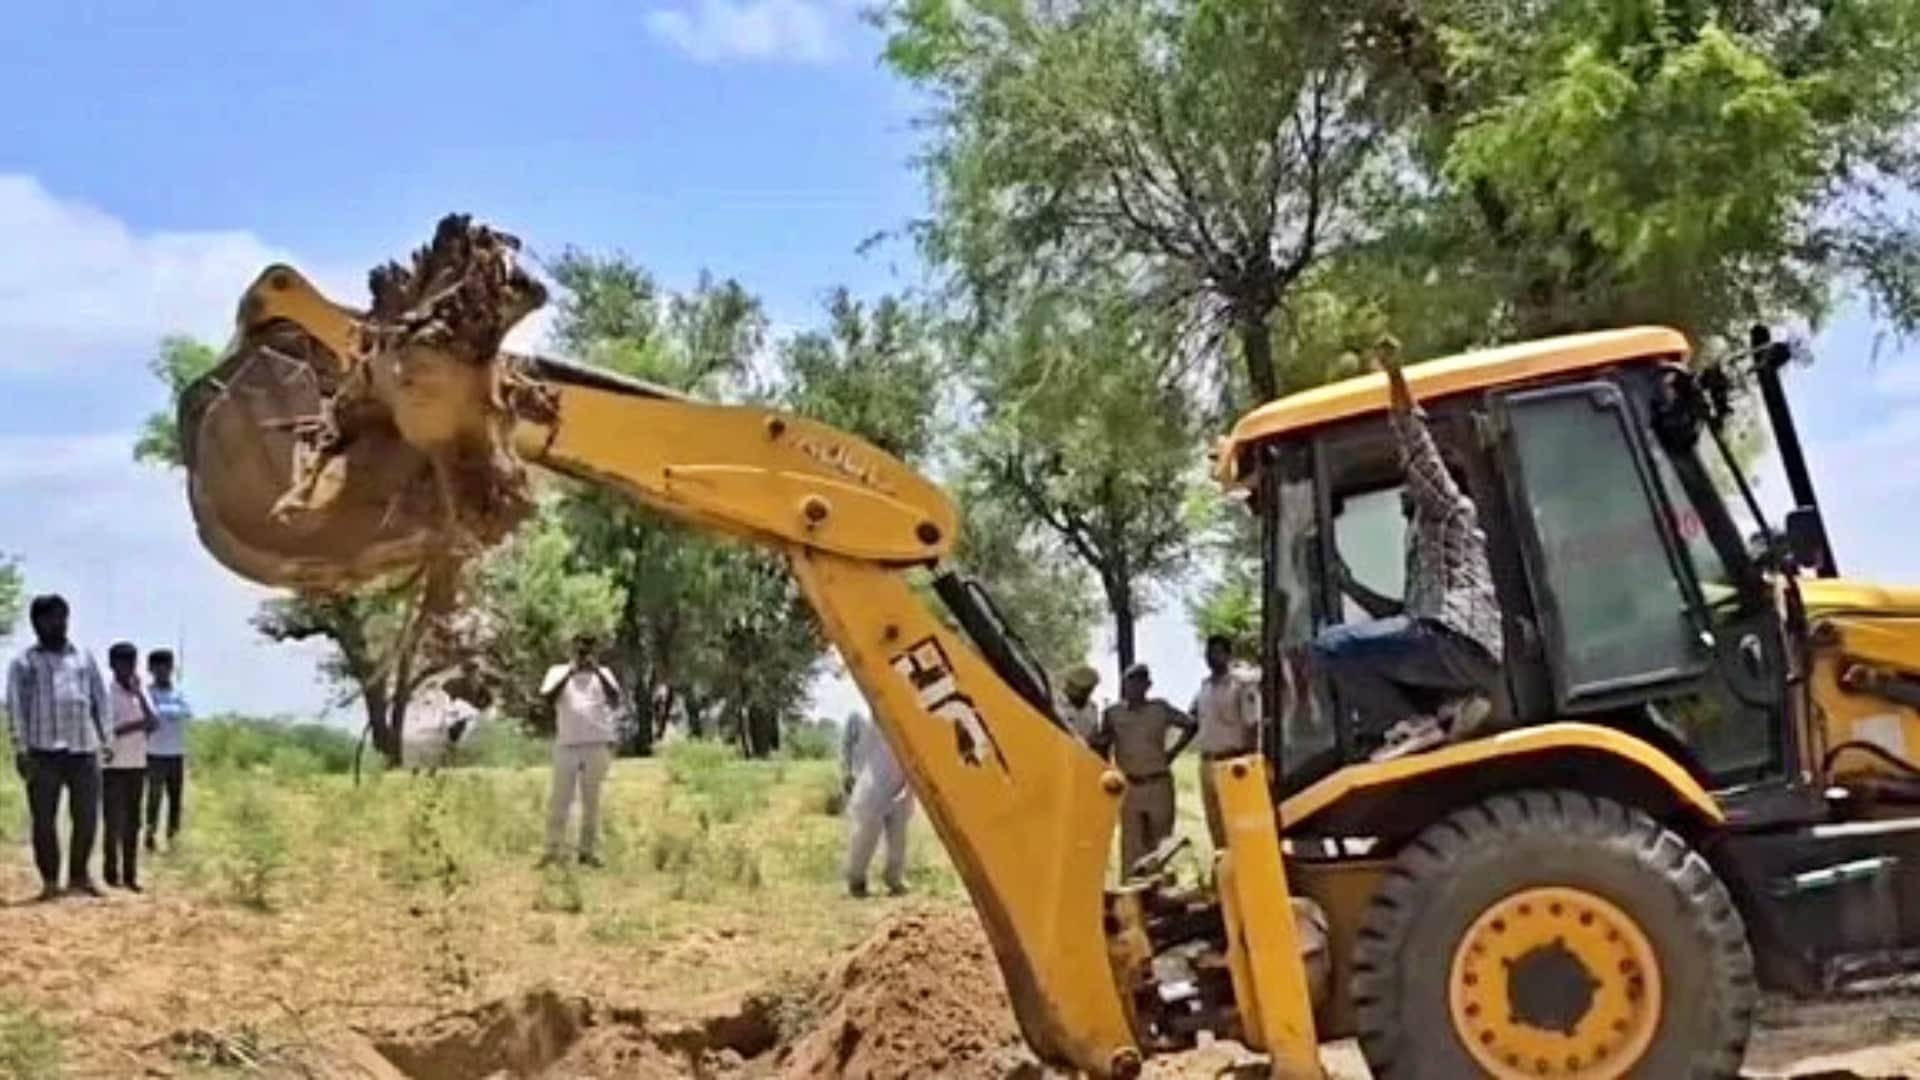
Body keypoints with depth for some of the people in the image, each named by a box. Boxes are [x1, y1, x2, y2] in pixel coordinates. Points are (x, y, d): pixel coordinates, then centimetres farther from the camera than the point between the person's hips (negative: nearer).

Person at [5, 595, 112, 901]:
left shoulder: (84, 658, 17)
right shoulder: (24, 662, 7)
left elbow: (101, 699, 16)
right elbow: (16, 706, 1)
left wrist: (106, 739, 7)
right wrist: (21, 749, -8)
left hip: (84, 749, 3)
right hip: (44, 751, -3)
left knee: (87, 817, 3)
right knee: (44, 818, 0)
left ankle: (79, 875, 17)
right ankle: (49, 880, 8)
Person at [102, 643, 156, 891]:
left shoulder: (141, 693, 11)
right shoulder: (107, 693, -6)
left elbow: (154, 724, 0)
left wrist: (139, 693, -6)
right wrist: (138, 724, -15)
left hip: (137, 764, 5)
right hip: (113, 765, -5)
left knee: (133, 822, 6)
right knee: (114, 822, -3)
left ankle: (130, 875, 9)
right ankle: (112, 874, 2)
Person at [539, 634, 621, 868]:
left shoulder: (603, 674, 9)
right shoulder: (558, 671, 8)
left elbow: (615, 700, -8)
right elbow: (548, 698, -9)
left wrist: (597, 671, -17)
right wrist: (570, 673, -17)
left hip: (597, 745, 1)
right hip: (566, 745, -1)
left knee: (592, 800, 4)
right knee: (560, 799, -1)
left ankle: (589, 851, 8)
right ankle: (553, 850, 0)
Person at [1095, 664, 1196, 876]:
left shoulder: (1160, 709, 1)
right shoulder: (1113, 713, 3)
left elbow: (1190, 725, 12)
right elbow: (1102, 748, 9)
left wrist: (1173, 752, 7)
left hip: (1159, 785, 0)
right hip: (1129, 786, 0)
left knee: (1161, 840, 5)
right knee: (1132, 843, -2)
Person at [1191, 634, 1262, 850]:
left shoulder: (1243, 684, -8)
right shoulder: (1204, 686, 13)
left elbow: (1252, 727, -11)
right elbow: (1193, 722, 24)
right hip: (1208, 764, 7)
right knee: (1215, 824, 11)